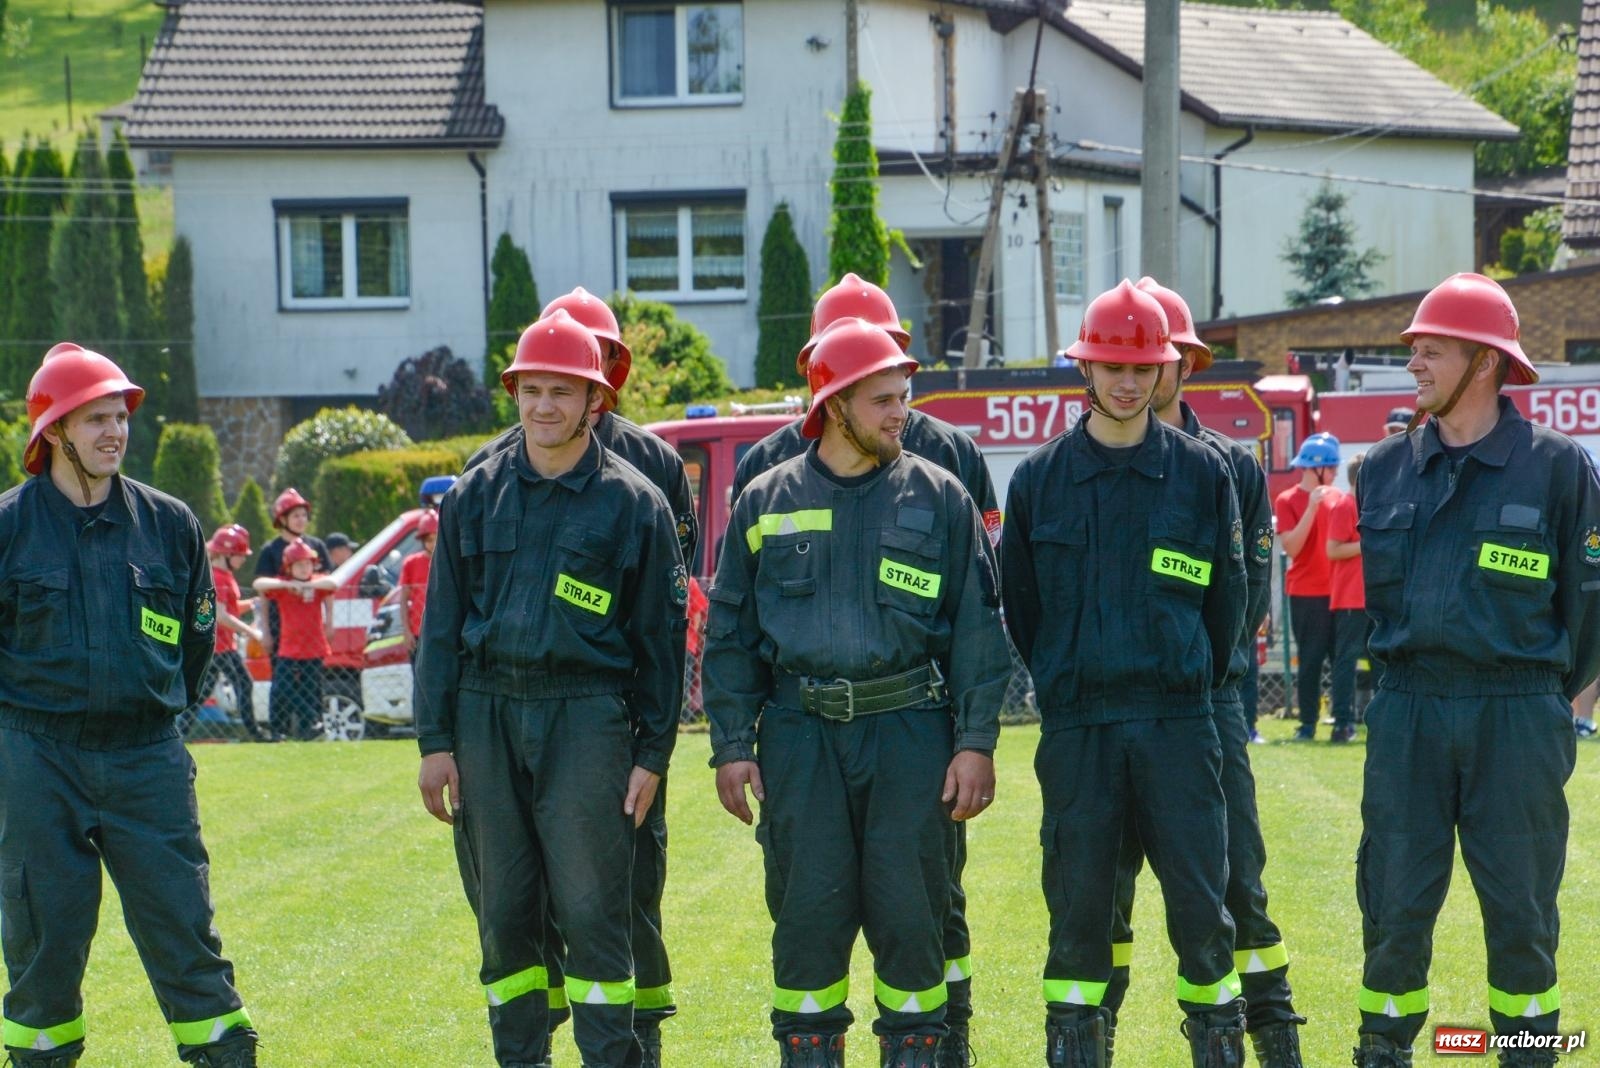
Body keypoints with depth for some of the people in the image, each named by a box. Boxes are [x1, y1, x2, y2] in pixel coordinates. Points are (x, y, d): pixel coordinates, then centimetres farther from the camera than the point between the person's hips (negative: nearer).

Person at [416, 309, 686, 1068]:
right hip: (485, 713, 3)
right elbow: (441, 626, 10)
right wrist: (435, 740, 4)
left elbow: (660, 636, 5)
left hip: (586, 718, -3)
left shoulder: (633, 503, 3)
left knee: (591, 908, -7)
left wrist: (653, 752, 0)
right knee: (502, 911, 6)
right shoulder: (475, 496, 10)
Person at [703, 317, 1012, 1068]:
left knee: (909, 906, -1)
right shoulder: (768, 503, 8)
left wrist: (976, 742, -3)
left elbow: (978, 626, 5)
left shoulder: (938, 497, 6)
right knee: (809, 907, 0)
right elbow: (728, 633, 11)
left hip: (909, 729, -1)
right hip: (801, 732, 1)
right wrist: (731, 745, 3)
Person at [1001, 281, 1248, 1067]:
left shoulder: (1202, 472, 5)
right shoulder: (1040, 478, 5)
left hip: (1178, 722, 0)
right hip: (1076, 728, 0)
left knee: (1200, 899, -2)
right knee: (1077, 901, 3)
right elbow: (1019, 604, 13)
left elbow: (1227, 596, 11)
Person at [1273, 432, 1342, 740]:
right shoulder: (1287, 501, -2)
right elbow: (1291, 547, -12)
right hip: (1306, 593, -4)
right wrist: (1312, 507, -17)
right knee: (1310, 659, -2)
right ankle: (1308, 723, 3)